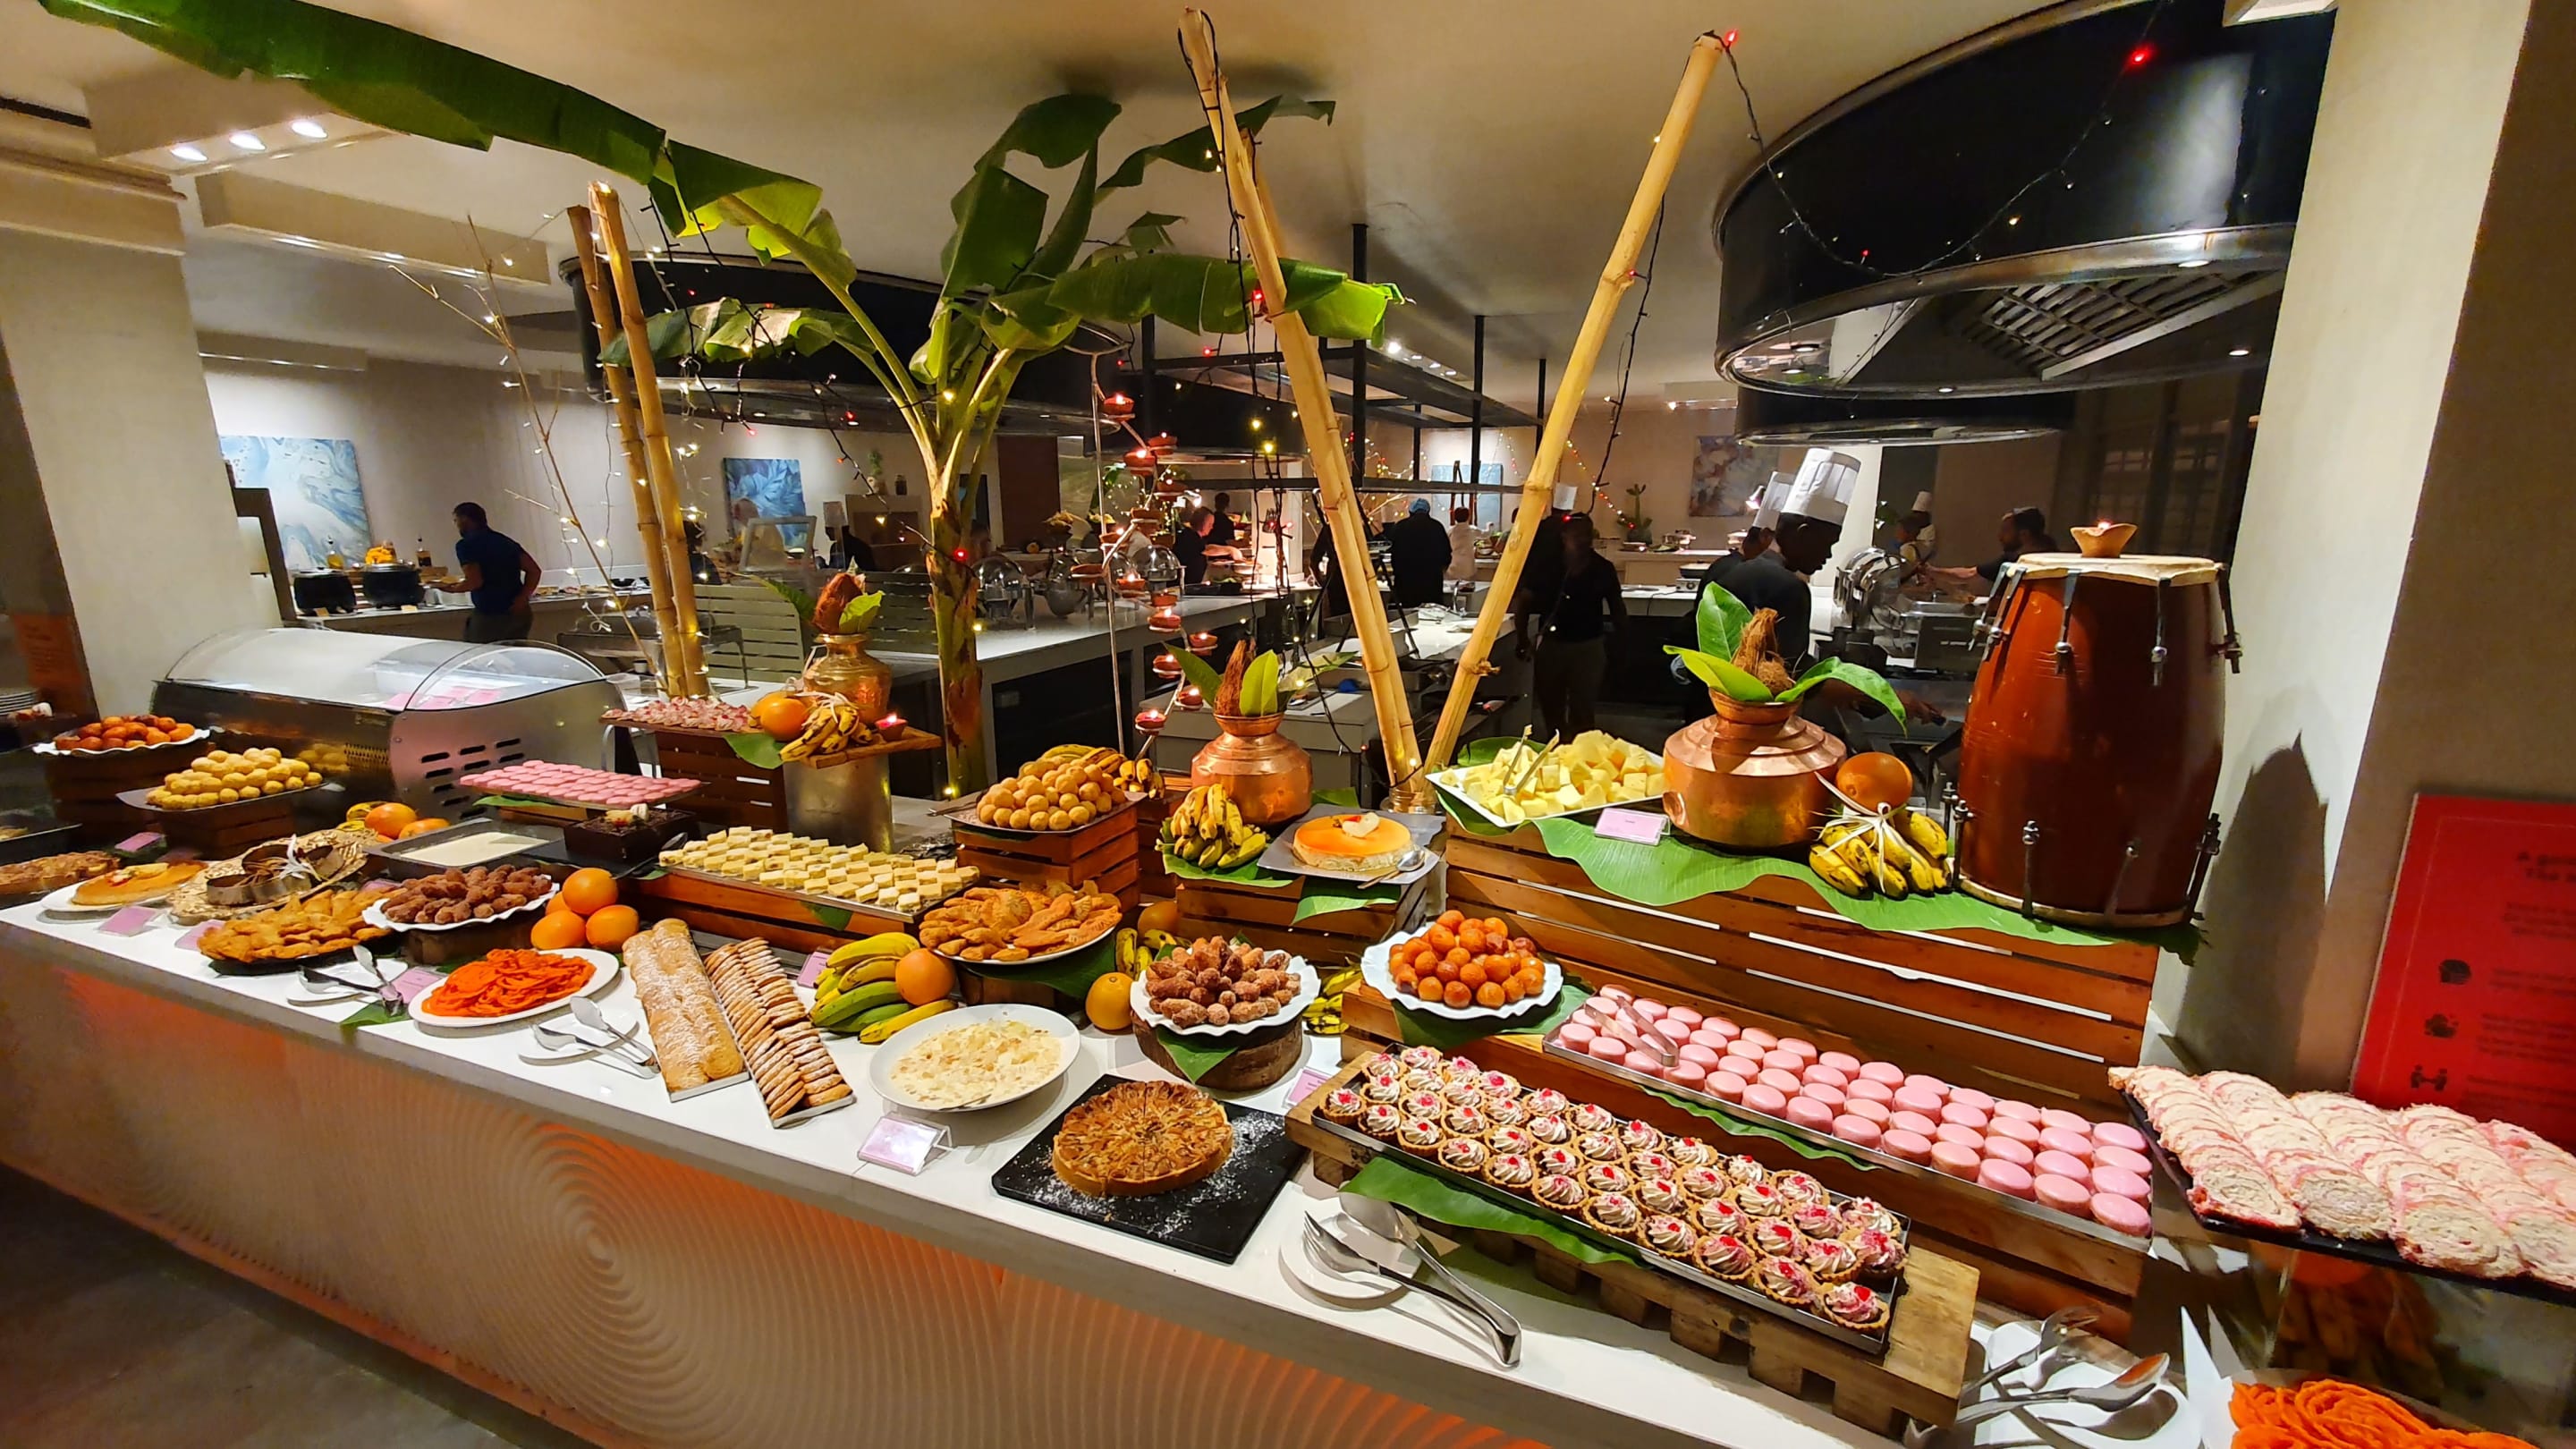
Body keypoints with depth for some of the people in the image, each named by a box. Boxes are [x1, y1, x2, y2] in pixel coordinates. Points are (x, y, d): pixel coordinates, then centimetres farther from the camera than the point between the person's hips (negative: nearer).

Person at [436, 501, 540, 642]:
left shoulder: (466, 544, -7)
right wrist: (523, 597, -2)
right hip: (518, 613, 6)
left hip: (490, 617, -6)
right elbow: (534, 571, 5)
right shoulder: (506, 541, 14)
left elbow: (475, 582, -16)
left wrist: (452, 588, 2)